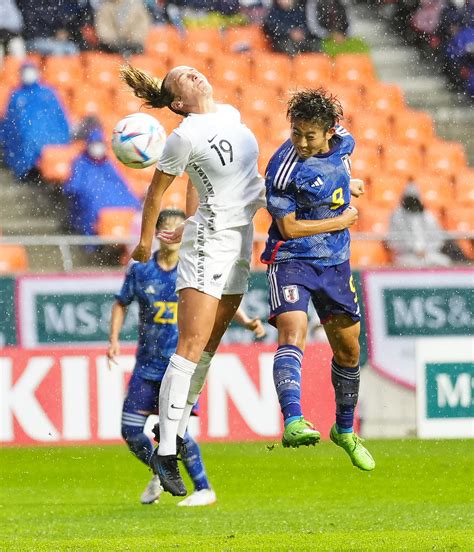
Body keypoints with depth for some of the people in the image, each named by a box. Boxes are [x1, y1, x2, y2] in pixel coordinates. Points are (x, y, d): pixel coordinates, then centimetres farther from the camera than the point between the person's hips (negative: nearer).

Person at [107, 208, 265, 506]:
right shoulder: (140, 270, 1)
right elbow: (121, 304, 13)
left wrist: (247, 322, -17)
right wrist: (114, 340, 0)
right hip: (148, 363, 3)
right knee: (131, 431, -1)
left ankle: (204, 490, -3)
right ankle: (160, 474, 28)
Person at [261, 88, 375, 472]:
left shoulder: (342, 142, -2)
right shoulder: (284, 168, -20)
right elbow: (289, 228, -17)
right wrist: (342, 221, -11)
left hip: (335, 263, 6)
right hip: (291, 259, -6)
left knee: (348, 351, 13)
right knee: (293, 332, -29)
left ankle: (345, 430, 33)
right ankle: (293, 423, -45)